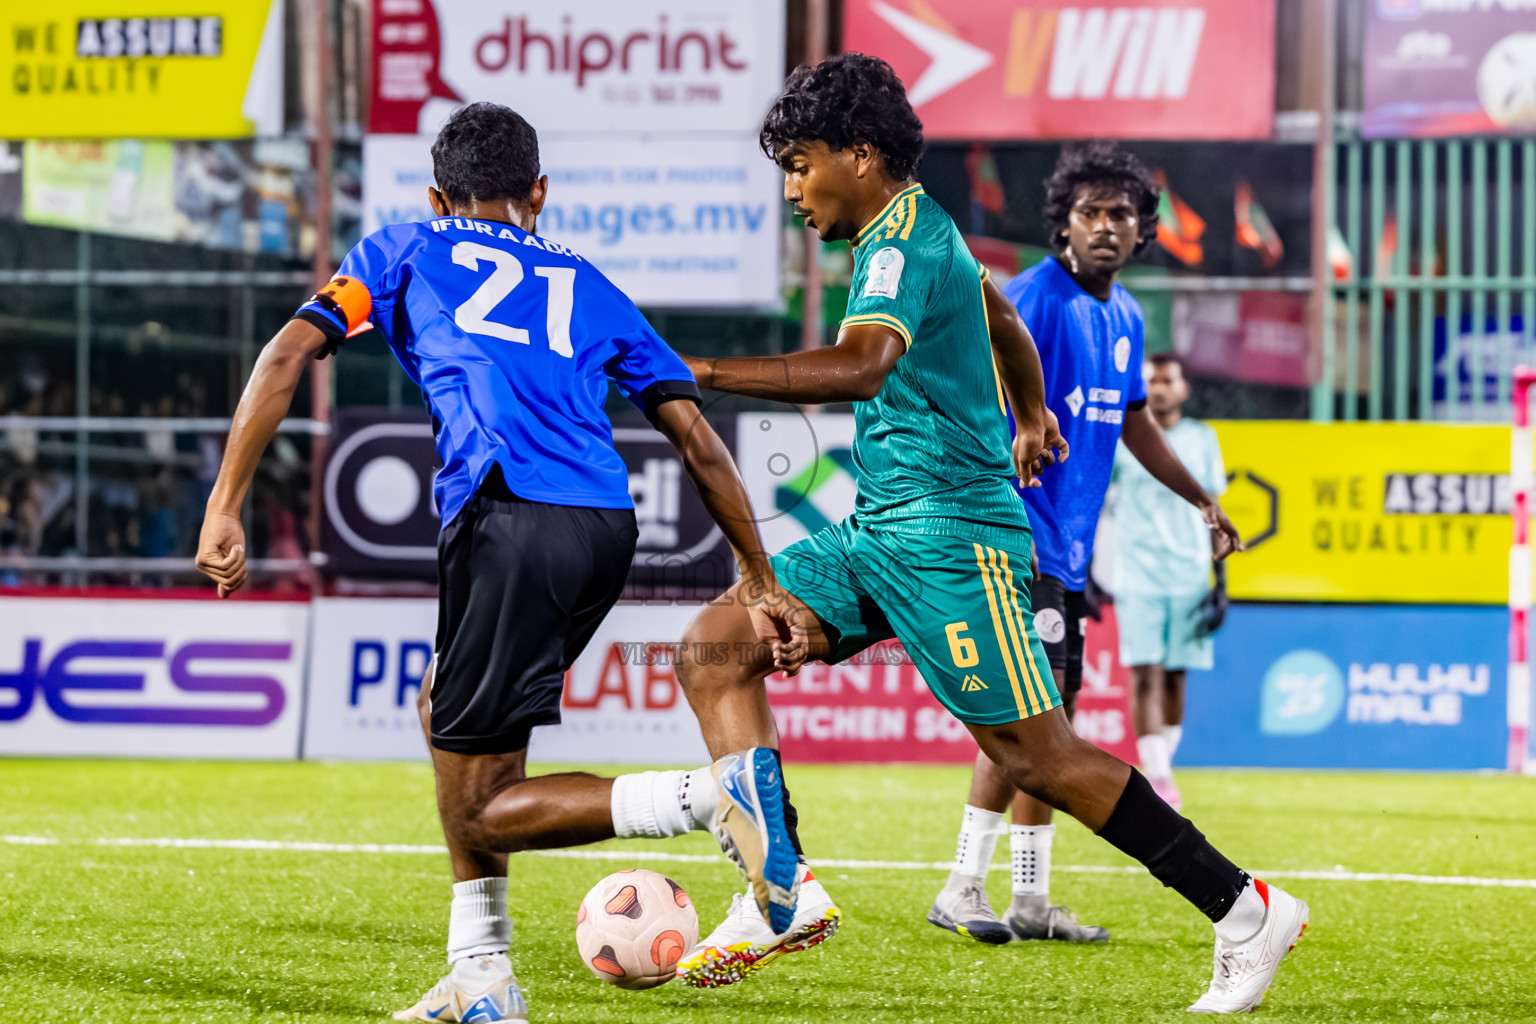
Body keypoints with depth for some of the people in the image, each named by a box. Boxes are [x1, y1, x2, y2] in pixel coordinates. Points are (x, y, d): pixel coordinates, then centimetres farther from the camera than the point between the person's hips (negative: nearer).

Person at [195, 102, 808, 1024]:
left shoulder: (408, 251, 22)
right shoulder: (585, 286, 29)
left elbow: (288, 354, 8)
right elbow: (697, 438, 23)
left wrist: (225, 508, 5)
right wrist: (762, 584, 26)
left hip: (512, 523, -5)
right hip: (607, 525, 5)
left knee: (478, 809, -1)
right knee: (445, 708, 27)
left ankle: (715, 791, -23)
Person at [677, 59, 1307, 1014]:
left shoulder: (907, 245, -17)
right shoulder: (916, 227, 14)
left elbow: (859, 366, -36)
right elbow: (1000, 310, 34)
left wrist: (704, 374, -42)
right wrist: (1032, 414, 52)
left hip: (946, 531, -10)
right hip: (879, 528, 10)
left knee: (1032, 752, -7)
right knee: (714, 649, -1)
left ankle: (1246, 912, 3)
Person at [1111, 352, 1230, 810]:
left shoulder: (1202, 439, 9)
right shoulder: (1120, 437, 3)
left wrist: (1220, 581, 7)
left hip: (1190, 577, 2)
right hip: (1137, 574, -2)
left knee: (1175, 676, 4)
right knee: (1145, 674, -11)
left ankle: (1163, 766, 17)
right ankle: (1159, 781, -15)